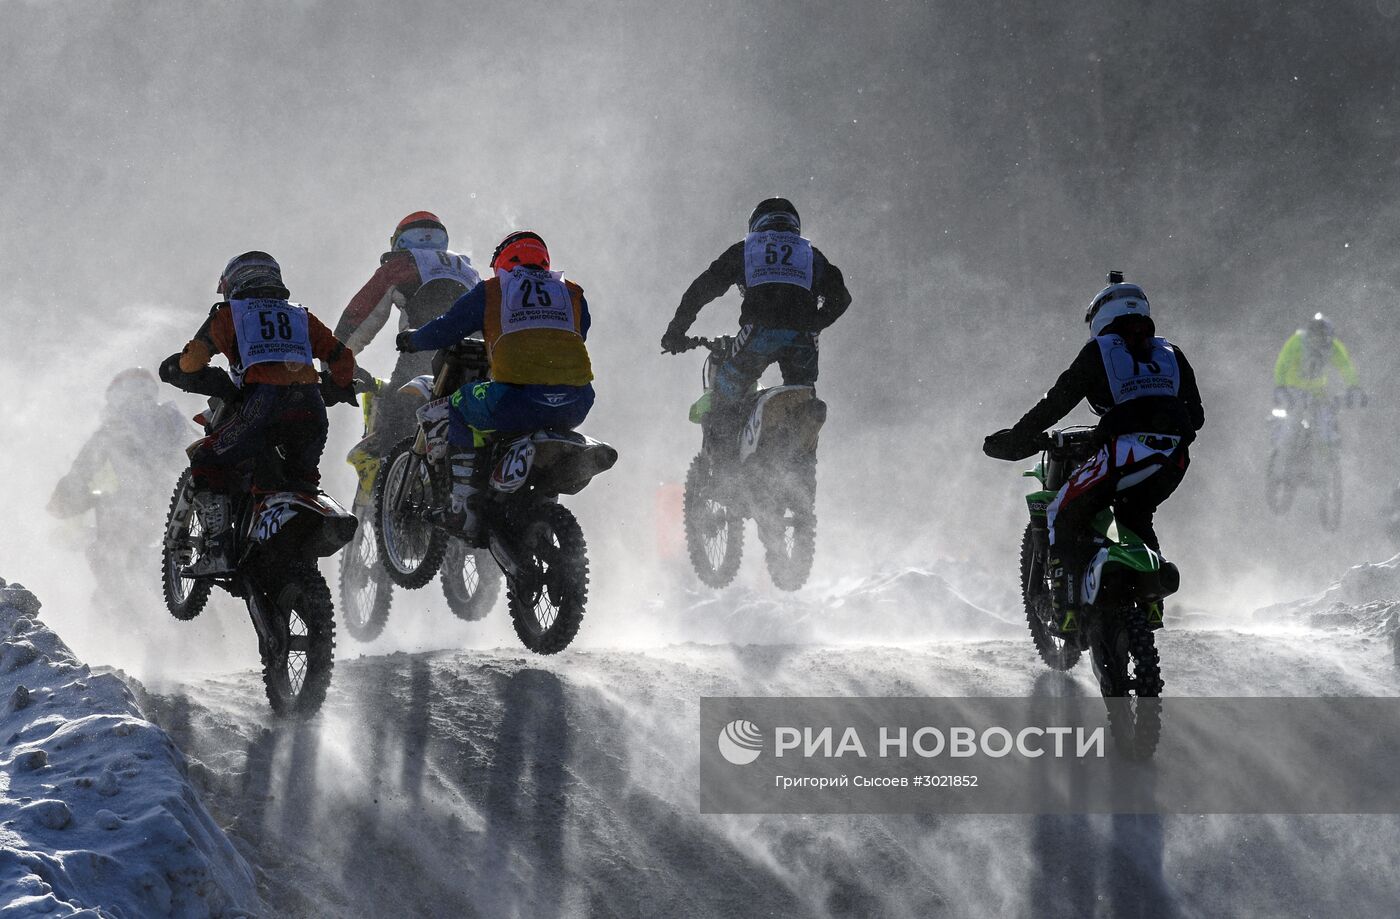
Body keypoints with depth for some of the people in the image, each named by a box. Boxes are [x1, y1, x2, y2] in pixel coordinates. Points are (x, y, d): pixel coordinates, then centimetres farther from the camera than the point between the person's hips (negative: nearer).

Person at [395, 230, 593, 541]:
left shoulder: (490, 291, 15)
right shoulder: (573, 293, 23)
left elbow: (446, 329, 17)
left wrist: (411, 339, 40)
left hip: (519, 398, -4)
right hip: (576, 404, 4)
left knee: (459, 408, 22)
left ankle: (465, 509, 13)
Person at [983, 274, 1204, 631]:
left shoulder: (1098, 352, 10)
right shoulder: (1171, 354, 23)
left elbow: (1057, 402, 9)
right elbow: (1196, 413, 26)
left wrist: (1015, 439, 18)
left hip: (1125, 452, -5)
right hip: (1174, 459, 5)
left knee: (1063, 516, 8)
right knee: (1135, 517, 32)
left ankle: (1068, 606, -7)